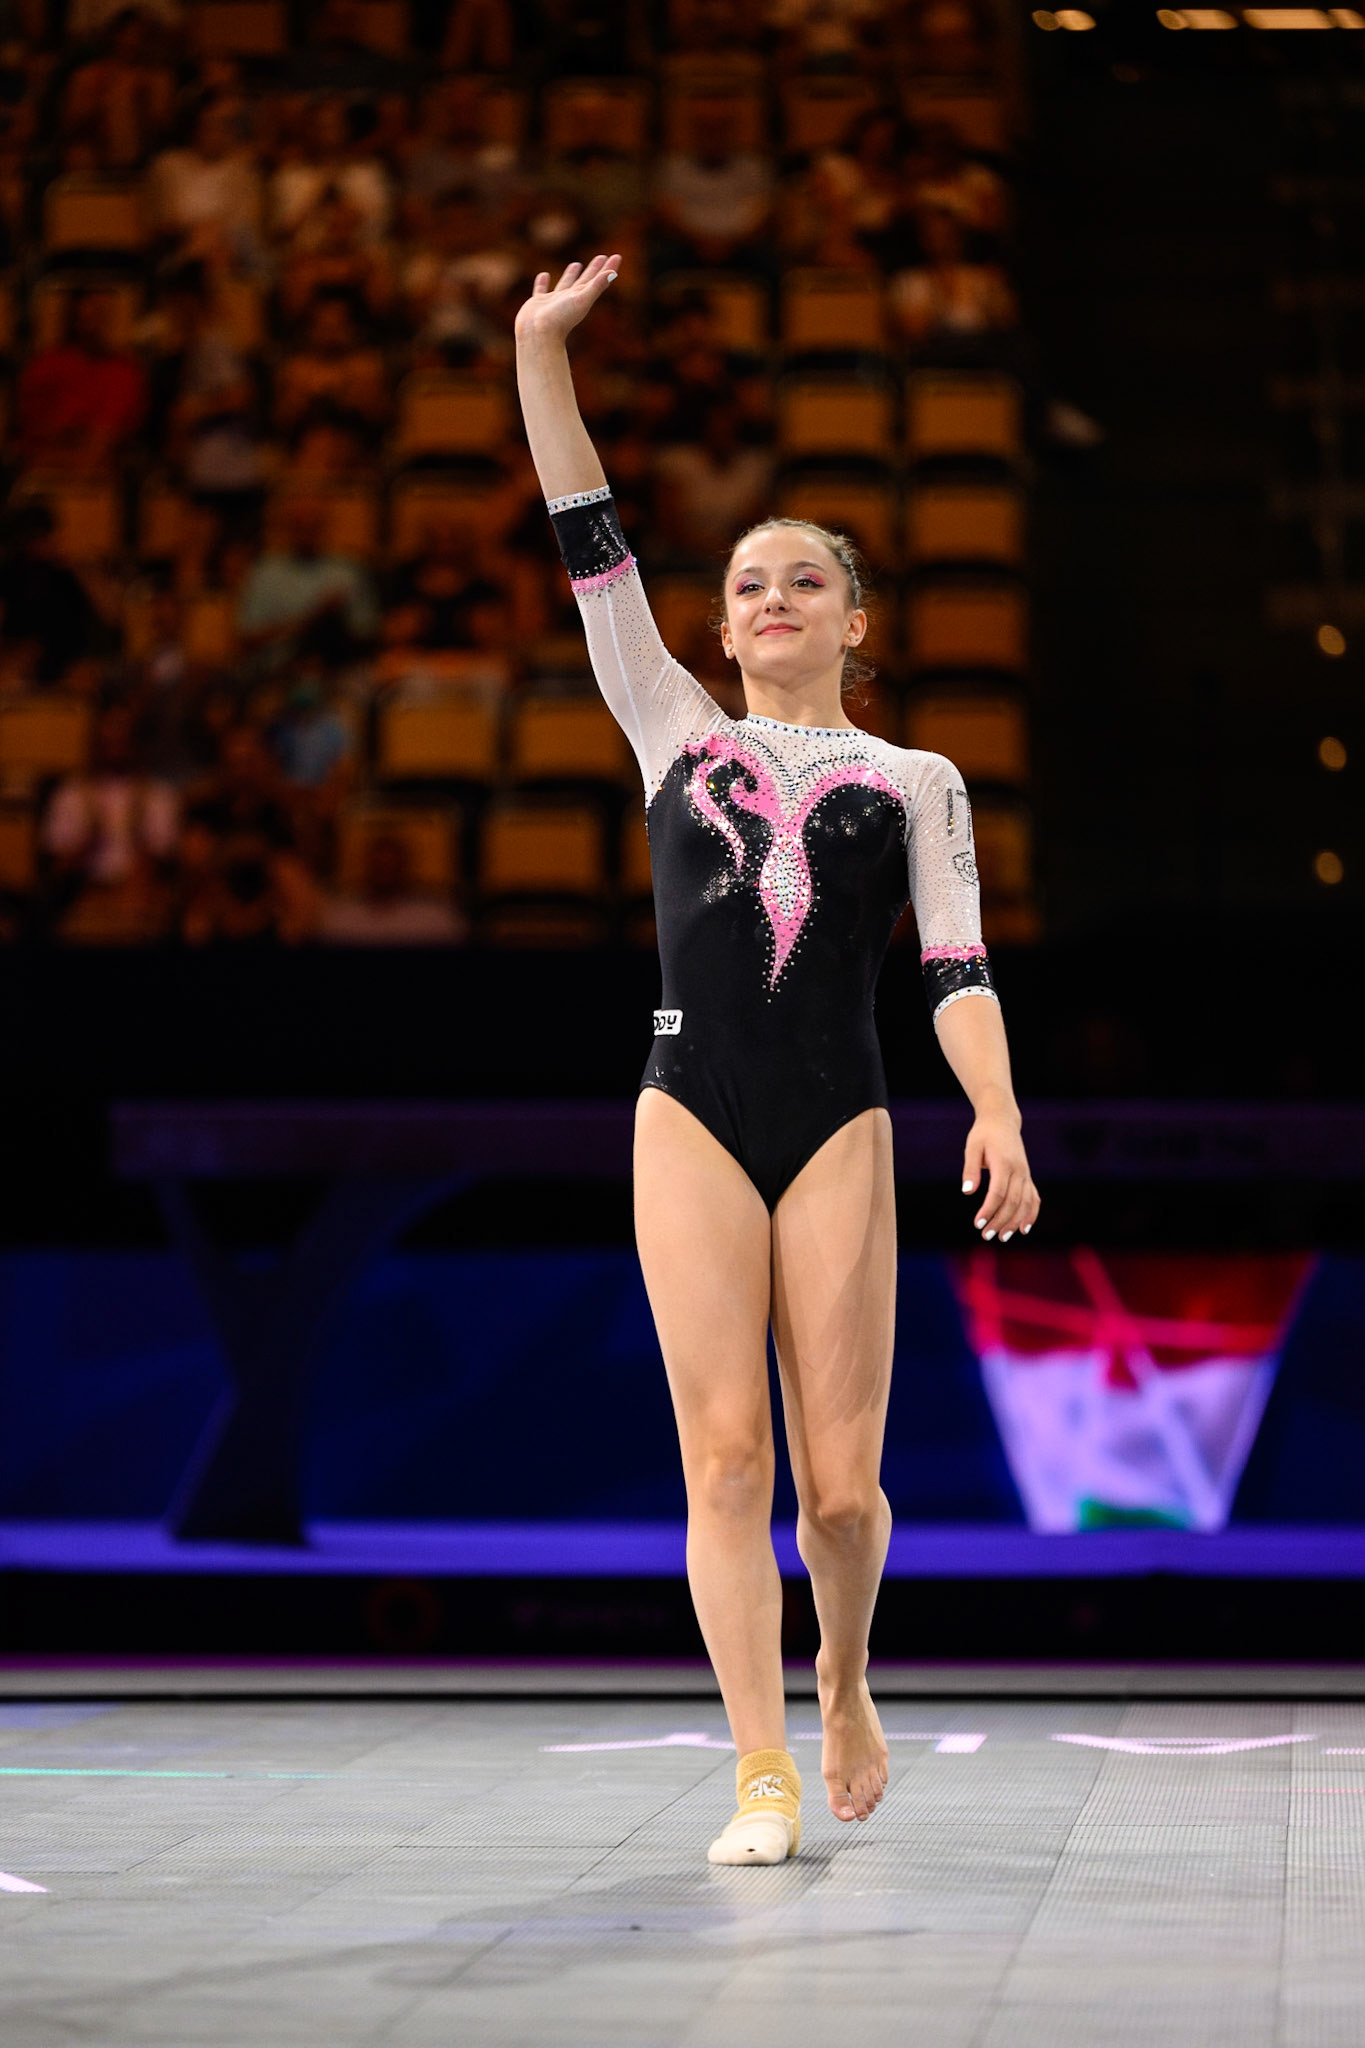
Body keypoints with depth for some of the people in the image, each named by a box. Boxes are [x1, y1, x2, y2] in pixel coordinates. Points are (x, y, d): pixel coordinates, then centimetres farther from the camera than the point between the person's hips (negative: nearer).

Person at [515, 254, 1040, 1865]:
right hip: (692, 1114, 1)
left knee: (838, 1485, -2)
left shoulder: (914, 783, 13)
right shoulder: (679, 735, 15)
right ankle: (763, 1777, -3)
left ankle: (841, 1681, 29)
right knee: (723, 1458, -8)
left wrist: (997, 1113, -13)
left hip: (839, 1126, 0)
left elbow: (955, 962, 3)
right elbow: (592, 553, 10)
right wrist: (541, 356, 3)